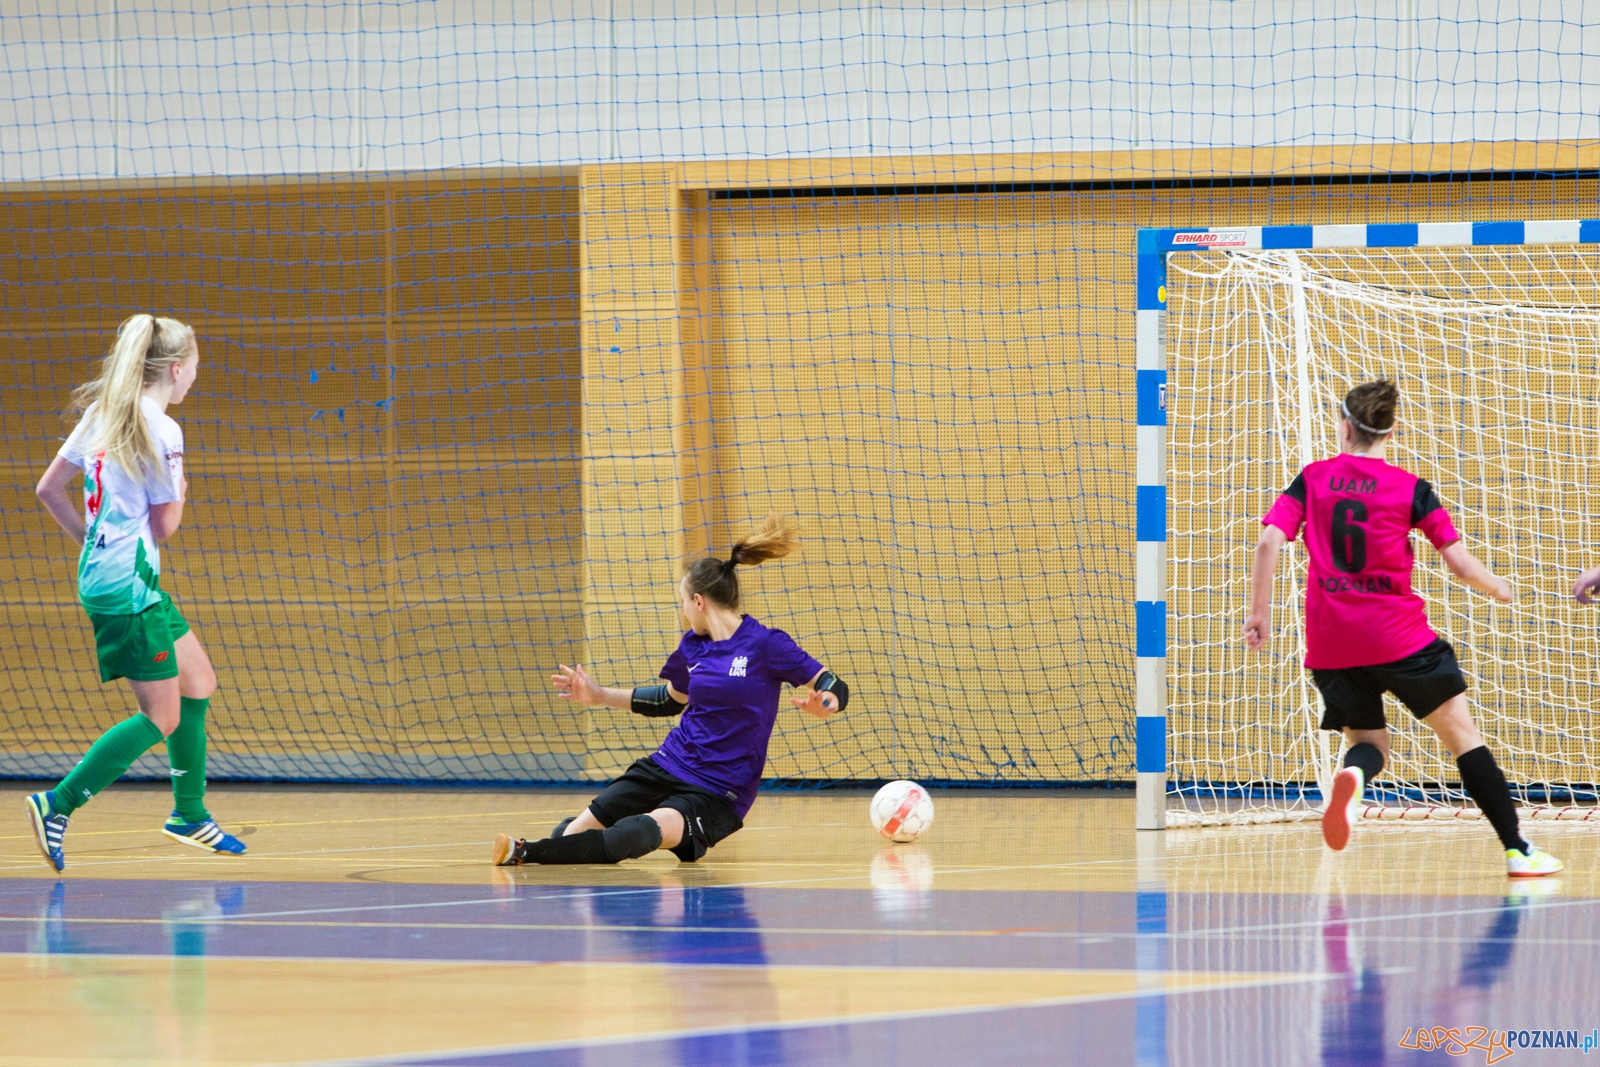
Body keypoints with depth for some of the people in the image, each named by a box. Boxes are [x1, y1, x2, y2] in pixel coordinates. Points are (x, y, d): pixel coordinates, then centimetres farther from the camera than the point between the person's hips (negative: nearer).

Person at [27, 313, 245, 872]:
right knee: (162, 717, -5)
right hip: (128, 583, -10)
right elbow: (164, 525, -12)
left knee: (198, 682, 18)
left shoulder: (102, 413, 9)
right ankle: (57, 806, -8)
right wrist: (179, 490, 7)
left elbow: (47, 489, 12)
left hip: (102, 571, 10)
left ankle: (189, 813, 25)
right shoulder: (160, 430, -16)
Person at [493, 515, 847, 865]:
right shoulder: (693, 645, 11)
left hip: (717, 793, -11)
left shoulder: (765, 645, -9)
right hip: (667, 768, 11)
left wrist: (824, 704, -31)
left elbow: (837, 690, -8)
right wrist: (600, 696, 27)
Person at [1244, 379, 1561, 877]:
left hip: (1330, 644, 2)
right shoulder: (1410, 489, -1)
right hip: (1396, 634, -2)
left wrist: (1260, 612, 1)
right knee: (1461, 734, 9)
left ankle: (1349, 777, -23)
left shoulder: (1312, 480, 5)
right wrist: (1498, 588, 18)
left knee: (1368, 739, 16)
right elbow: (1462, 564, -3)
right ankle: (1517, 850, 6)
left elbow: (1269, 542, -6)